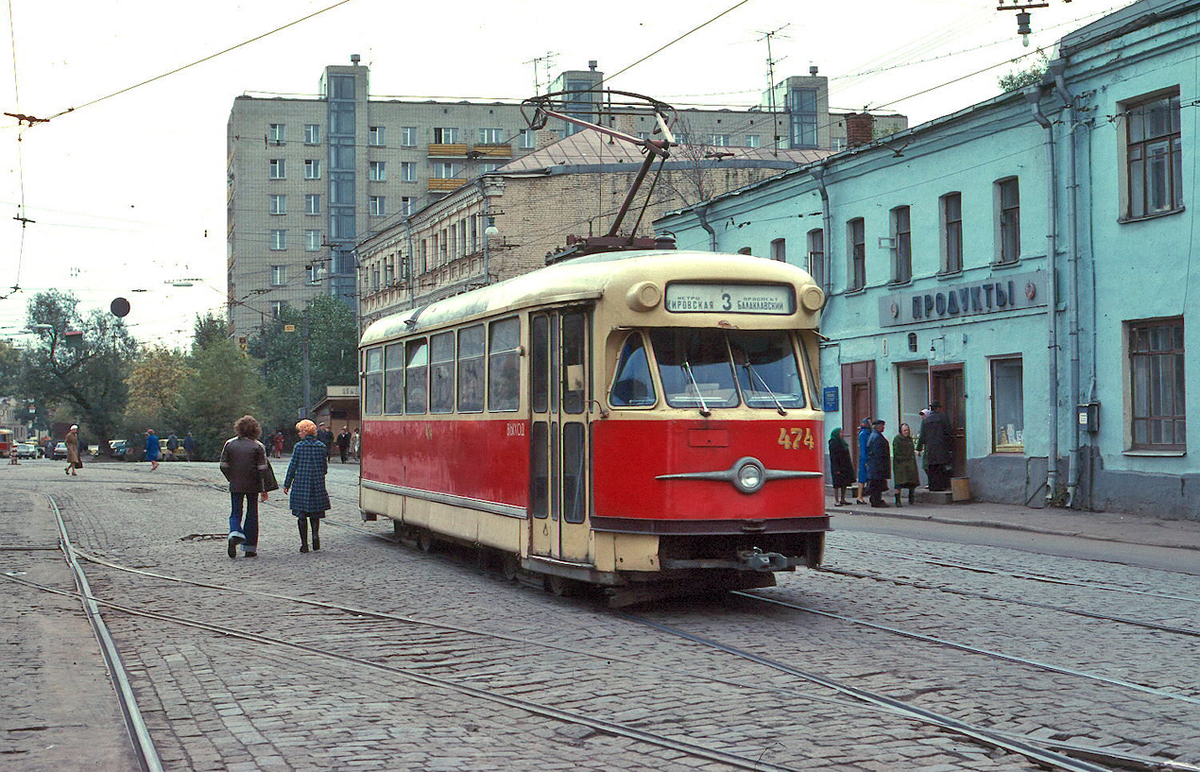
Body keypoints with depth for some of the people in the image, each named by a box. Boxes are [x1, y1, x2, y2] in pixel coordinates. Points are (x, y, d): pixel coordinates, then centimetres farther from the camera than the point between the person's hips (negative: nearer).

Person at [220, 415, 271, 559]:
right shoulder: (258, 446, -6)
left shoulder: (229, 443, 0)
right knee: (252, 515, 9)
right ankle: (250, 548, 11)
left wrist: (232, 479, 11)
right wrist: (264, 489, -4)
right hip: (253, 486, -1)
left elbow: (223, 465, -1)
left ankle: (234, 534, -20)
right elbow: (262, 469, -9)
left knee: (235, 513, 10)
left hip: (235, 485, 1)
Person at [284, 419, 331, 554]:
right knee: (315, 513, 14)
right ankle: (315, 534, -11)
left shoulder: (299, 446, -6)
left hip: (301, 484, -2)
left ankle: (304, 543, 3)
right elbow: (325, 467, 6)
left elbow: (292, 466, -3)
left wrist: (287, 484, 6)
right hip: (317, 485, 2)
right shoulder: (321, 446, 1)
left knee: (301, 515, 6)